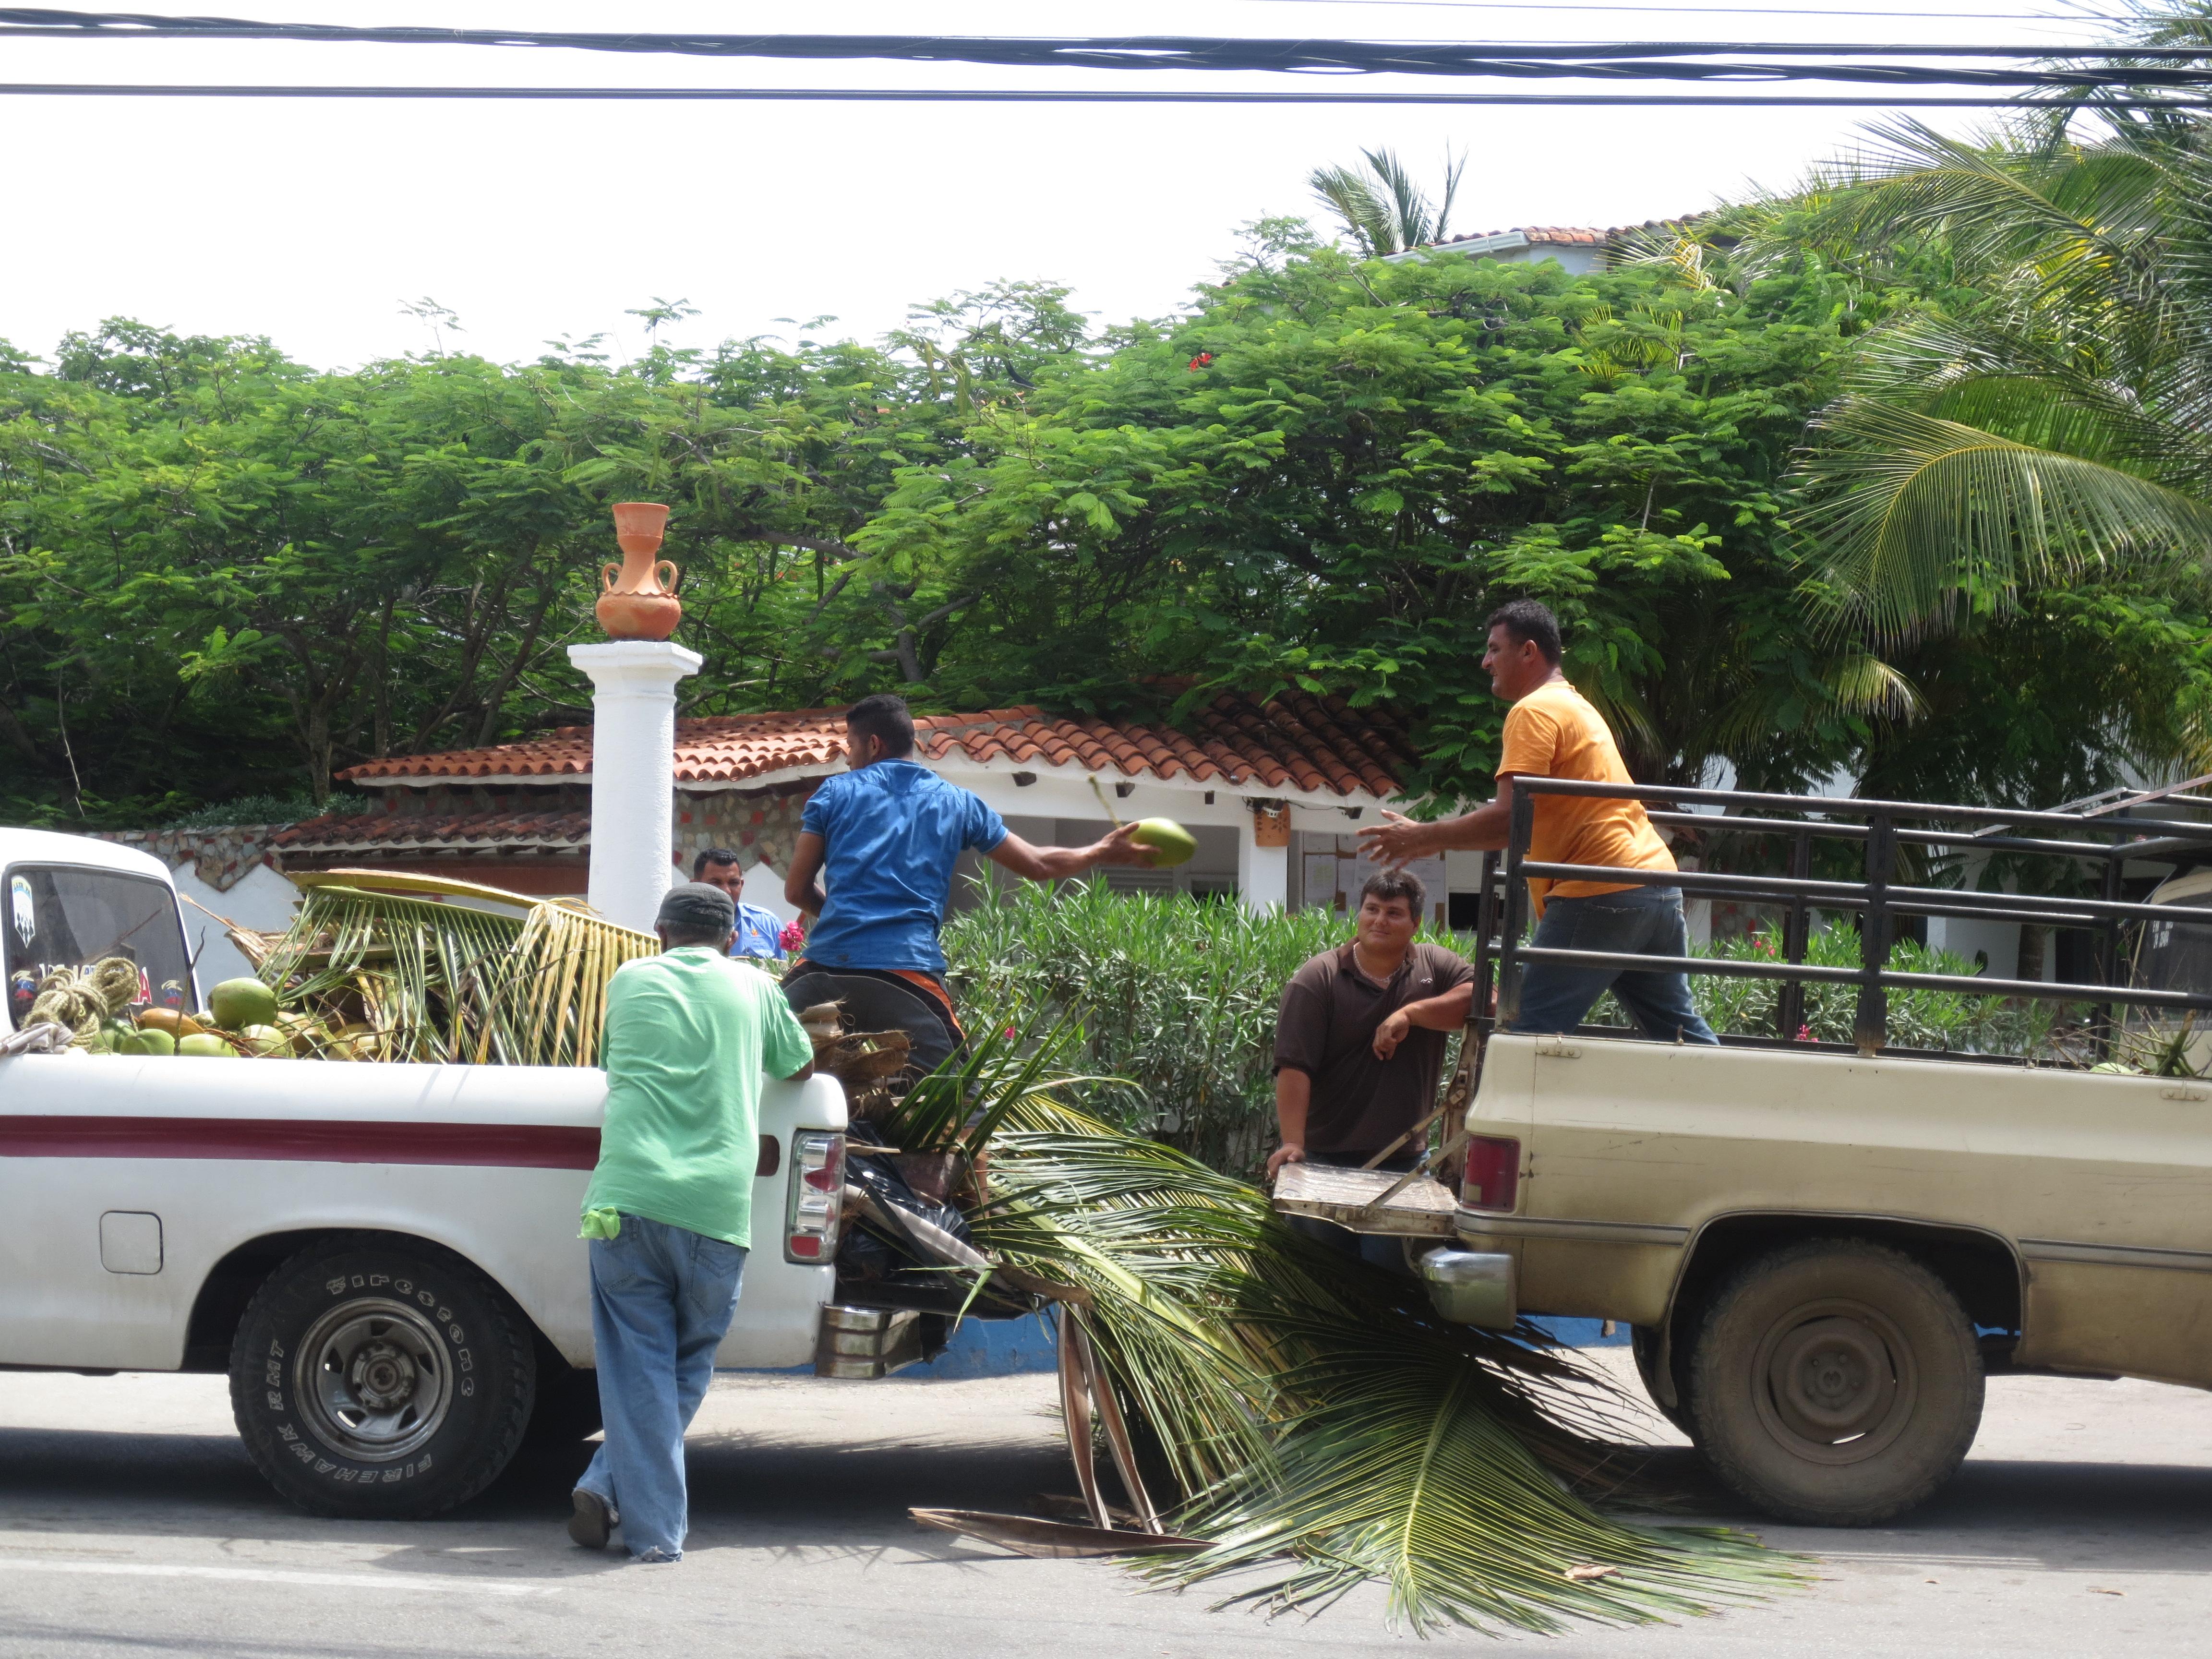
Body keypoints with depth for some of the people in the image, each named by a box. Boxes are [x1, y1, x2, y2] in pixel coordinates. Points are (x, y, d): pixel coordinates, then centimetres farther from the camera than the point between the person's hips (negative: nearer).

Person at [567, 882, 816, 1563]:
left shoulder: (628, 981, 16)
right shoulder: (752, 987, 14)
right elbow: (801, 1068, 29)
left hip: (627, 1198, 0)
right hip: (717, 1210, 0)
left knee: (638, 1367, 4)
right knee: (689, 1367, 14)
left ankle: (655, 1530, -3)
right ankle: (611, 1486, 5)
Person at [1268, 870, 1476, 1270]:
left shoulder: (1435, 967, 6)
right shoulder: (1317, 980, -5)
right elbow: (1294, 1068, -13)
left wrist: (1410, 1013, -18)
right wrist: (1292, 1143, -25)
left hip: (1404, 1162, 2)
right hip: (1326, 1158, -2)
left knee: (1389, 1266, 0)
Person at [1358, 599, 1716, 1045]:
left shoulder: (1535, 711, -6)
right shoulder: (1576, 706, 25)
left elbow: (1509, 821, -16)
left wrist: (1424, 837, -6)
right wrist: (1434, 839, 22)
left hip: (1601, 895, -10)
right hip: (1658, 884, 10)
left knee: (1534, 1032, -9)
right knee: (1677, 1029, 13)